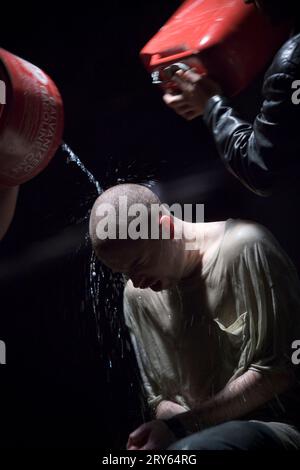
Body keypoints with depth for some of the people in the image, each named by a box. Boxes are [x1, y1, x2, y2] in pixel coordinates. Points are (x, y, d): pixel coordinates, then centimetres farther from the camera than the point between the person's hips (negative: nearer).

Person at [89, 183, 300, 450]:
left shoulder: (245, 247, -11)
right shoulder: (137, 295, 7)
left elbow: (278, 370, -12)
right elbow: (161, 397, 12)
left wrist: (181, 426, -14)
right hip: (207, 434, 6)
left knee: (188, 450, -34)